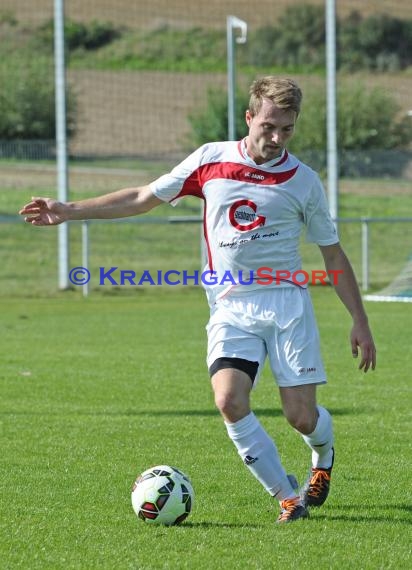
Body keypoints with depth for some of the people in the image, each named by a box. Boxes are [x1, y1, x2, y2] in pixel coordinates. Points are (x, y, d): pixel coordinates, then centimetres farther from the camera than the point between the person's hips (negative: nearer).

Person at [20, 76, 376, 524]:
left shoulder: (303, 181, 1)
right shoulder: (210, 160, 2)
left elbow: (333, 255, 10)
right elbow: (143, 198, 11)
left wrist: (360, 321, 7)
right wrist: (68, 211, 9)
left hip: (287, 302, -1)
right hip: (231, 309, 1)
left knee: (301, 416, -7)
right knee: (229, 401, -23)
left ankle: (323, 456, 33)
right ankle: (287, 496, -7)